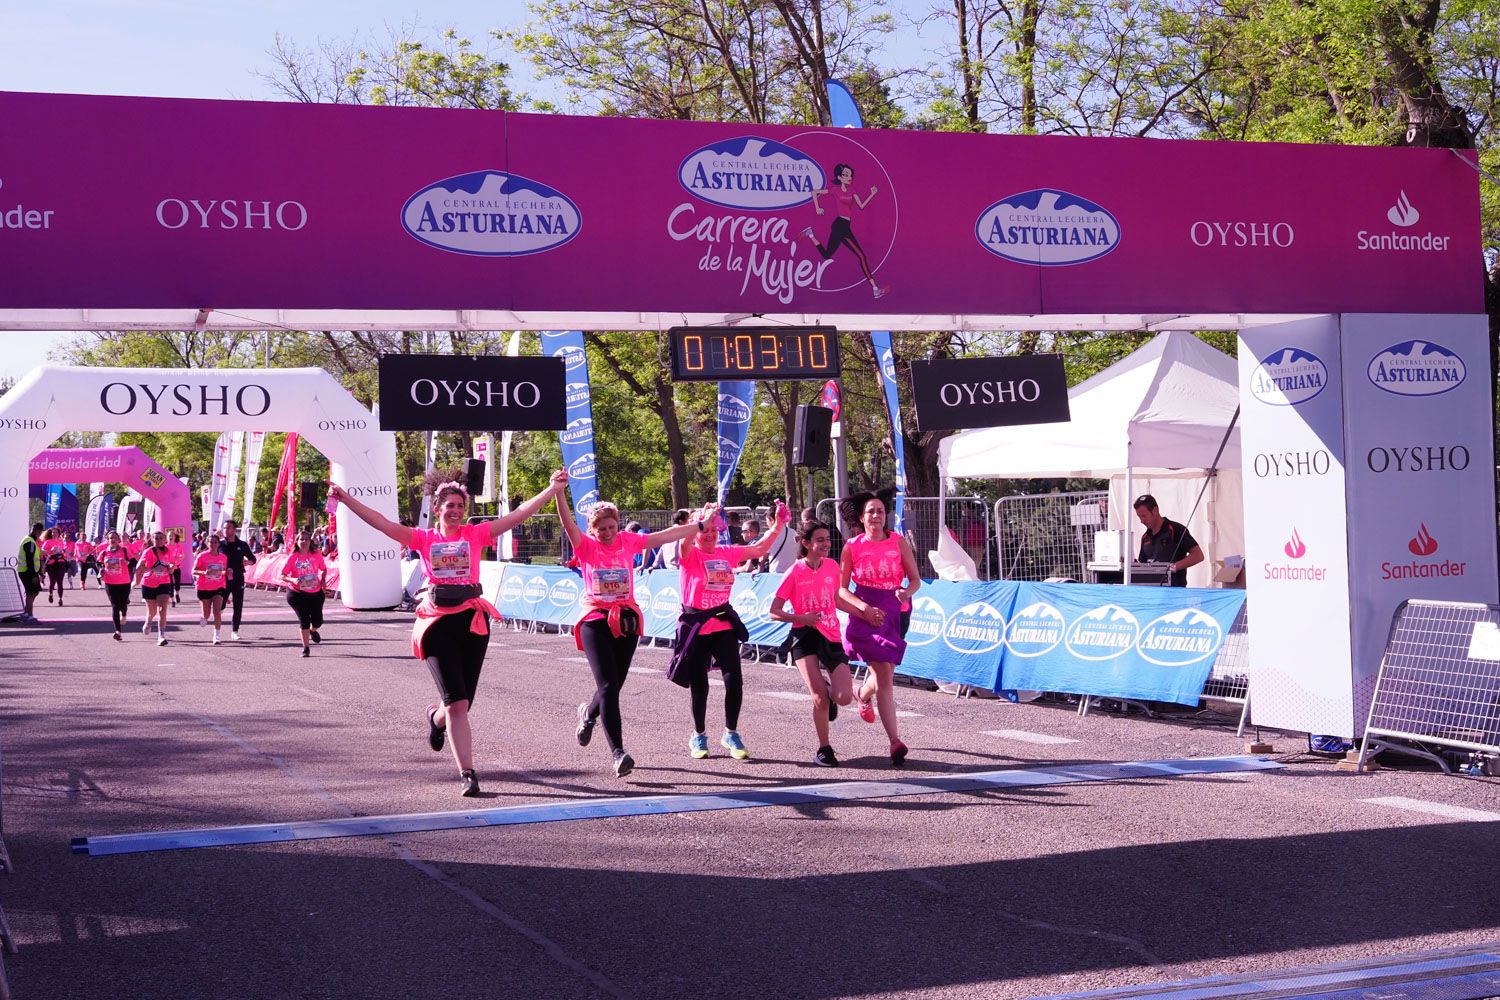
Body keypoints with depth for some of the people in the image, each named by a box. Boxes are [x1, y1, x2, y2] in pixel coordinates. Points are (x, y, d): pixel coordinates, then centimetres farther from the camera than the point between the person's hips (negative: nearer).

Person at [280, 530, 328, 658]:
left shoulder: (317, 555, -2)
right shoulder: (293, 557, -8)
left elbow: (324, 569, 13)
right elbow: (282, 576, -8)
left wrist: (323, 580, -5)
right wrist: (292, 580, -27)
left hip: (316, 593, 2)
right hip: (297, 593, -2)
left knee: (317, 620, 3)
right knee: (304, 620, -5)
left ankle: (313, 631, 42)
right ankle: (306, 648, 11)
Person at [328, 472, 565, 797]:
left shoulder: (476, 534, 6)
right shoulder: (424, 538, 6)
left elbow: (519, 514, 2)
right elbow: (383, 524, -1)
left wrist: (554, 488, -4)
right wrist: (346, 499, -9)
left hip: (472, 620, 1)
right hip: (437, 621, -1)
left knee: (461, 700, 8)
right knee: (457, 702, -8)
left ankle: (436, 716, 46)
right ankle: (467, 773, -3)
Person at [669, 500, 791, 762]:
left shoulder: (726, 553, 5)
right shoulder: (690, 556, -7)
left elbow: (759, 549, 11)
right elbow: (685, 542, -30)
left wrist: (778, 526, -1)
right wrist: (703, 520, -43)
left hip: (723, 624, 3)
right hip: (695, 627, -3)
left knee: (734, 680, -9)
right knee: (699, 686, 5)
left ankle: (731, 734, 9)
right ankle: (699, 737, 25)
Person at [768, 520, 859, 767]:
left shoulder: (832, 566, 4)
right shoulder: (795, 572, -8)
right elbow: (774, 612, -8)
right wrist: (801, 618, -22)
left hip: (831, 637, 3)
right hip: (805, 636, -3)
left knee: (844, 697, -10)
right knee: (820, 697, -11)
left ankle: (828, 688, 27)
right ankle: (824, 749, 8)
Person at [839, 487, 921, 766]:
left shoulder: (899, 542, 2)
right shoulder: (852, 547, -1)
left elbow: (915, 579, 5)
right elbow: (841, 589, 0)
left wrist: (907, 592, -18)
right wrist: (864, 608, -16)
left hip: (894, 613, 3)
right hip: (866, 614, -3)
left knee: (883, 674, 14)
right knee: (884, 676, -11)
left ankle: (864, 695, 52)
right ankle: (895, 741, -10)